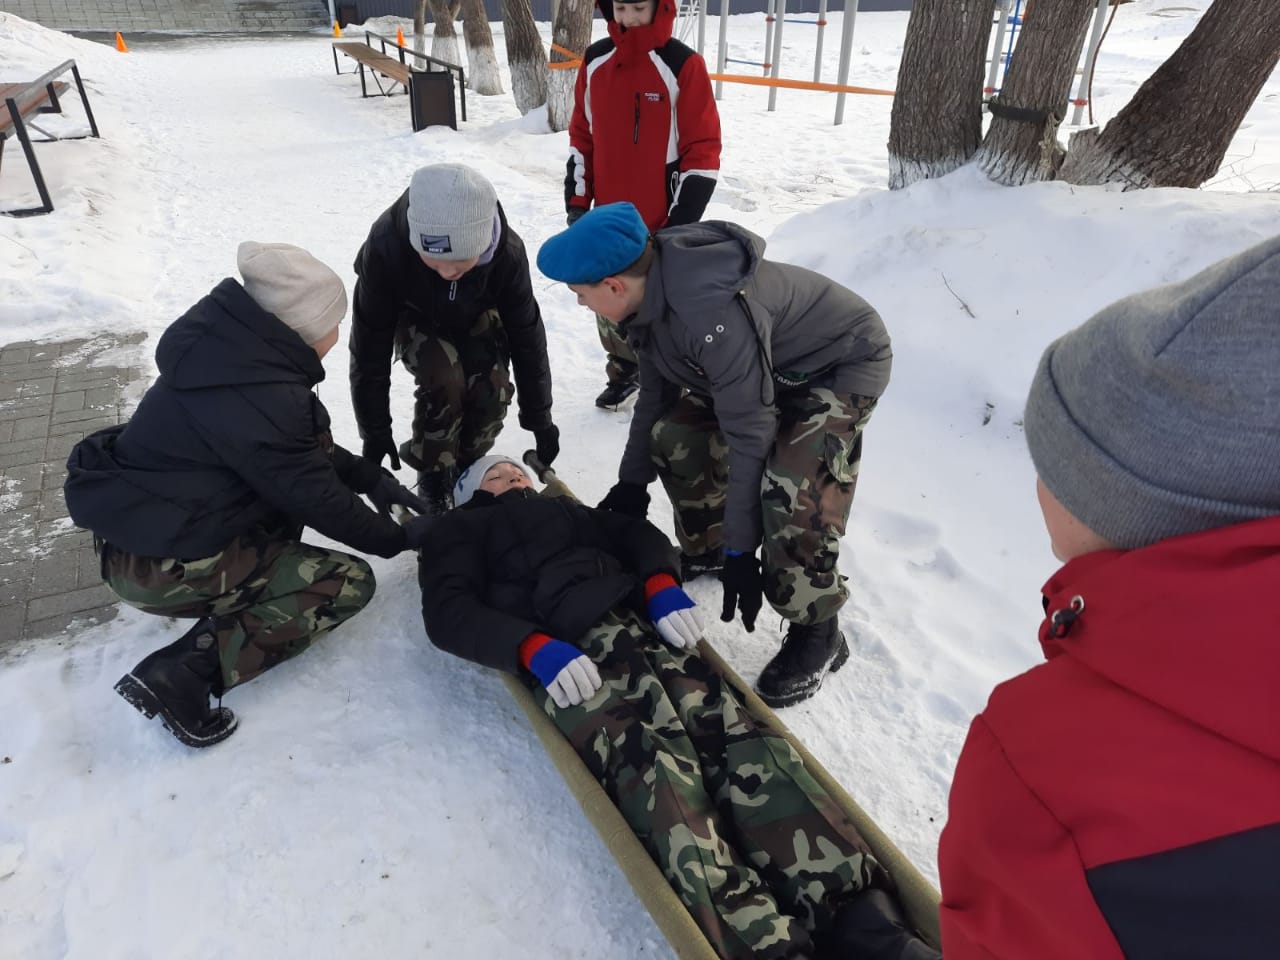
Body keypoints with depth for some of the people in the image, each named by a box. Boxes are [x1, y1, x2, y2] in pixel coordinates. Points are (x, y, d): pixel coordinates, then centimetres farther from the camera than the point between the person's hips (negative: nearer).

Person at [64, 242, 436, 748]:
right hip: (158, 566, -9)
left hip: (148, 518, 9)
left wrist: (370, 477, 8)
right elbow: (317, 500, -18)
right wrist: (398, 538, -3)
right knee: (349, 582, -9)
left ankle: (247, 581, 14)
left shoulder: (234, 348, -1)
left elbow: (300, 451, 12)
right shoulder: (258, 401, -29)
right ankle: (181, 674, -10)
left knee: (308, 454, 12)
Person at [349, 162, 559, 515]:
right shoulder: (386, 246, -41)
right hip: (416, 316, -1)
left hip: (477, 315, 2)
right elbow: (370, 343, -28)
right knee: (444, 381, -27)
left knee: (492, 390, -19)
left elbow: (526, 334, -21)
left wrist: (539, 419, -13)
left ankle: (465, 464, 11)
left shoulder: (508, 252, -37)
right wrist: (375, 432, -22)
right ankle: (433, 473, -2)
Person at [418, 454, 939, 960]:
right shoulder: (463, 530, 26)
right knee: (650, 759, -31)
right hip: (566, 649, -3)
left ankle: (854, 913, -36)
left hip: (643, 619, 4)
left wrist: (661, 583, -1)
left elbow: (639, 535, 24)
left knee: (727, 727, -23)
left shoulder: (565, 509, 38)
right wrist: (534, 648, -12)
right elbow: (448, 612, 7)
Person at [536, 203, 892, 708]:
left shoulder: (712, 312, -39)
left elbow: (748, 433, -33)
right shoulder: (649, 292, -10)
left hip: (844, 364, -8)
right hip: (769, 360, 9)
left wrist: (741, 550, -25)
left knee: (790, 495, -25)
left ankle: (817, 633, -2)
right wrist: (631, 485, 11)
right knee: (675, 436, 2)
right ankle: (704, 548, 27)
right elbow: (654, 395, 4)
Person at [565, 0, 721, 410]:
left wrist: (681, 222, -12)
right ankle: (623, 372, 37)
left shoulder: (683, 66, -11)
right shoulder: (595, 61, 4)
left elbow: (703, 151, -10)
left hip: (663, 224, -5)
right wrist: (577, 203, 8)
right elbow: (581, 137, 12)